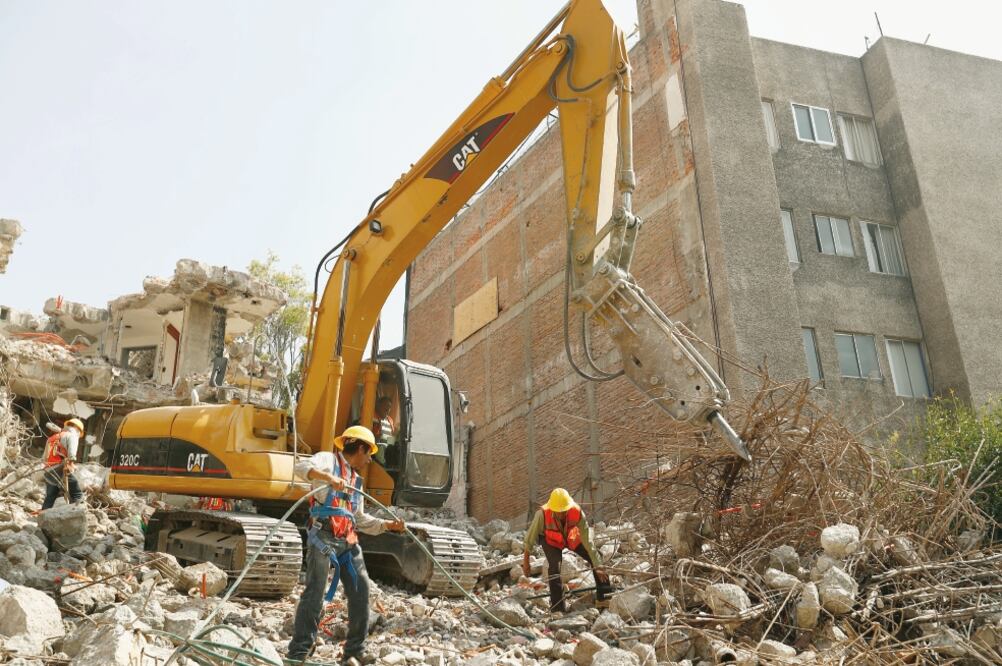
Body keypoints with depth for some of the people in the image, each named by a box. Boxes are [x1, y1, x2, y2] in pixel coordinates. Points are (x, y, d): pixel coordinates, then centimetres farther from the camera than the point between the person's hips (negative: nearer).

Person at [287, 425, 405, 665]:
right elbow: (302, 466, -18)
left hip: (348, 542, 8)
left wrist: (388, 525, 18)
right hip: (323, 538, -8)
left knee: (360, 592, 4)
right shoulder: (329, 459, 3)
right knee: (315, 593, -11)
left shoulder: (356, 480, 26)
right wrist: (328, 477, -32)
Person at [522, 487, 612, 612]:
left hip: (571, 537, 2)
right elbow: (531, 537, -24)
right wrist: (525, 560, -15)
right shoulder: (542, 514, -40)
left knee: (596, 558, -3)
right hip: (550, 540, -2)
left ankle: (604, 594, 17)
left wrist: (598, 567, -28)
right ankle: (557, 606, -13)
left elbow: (587, 540, -30)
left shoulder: (577, 512, -37)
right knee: (554, 565, -26)